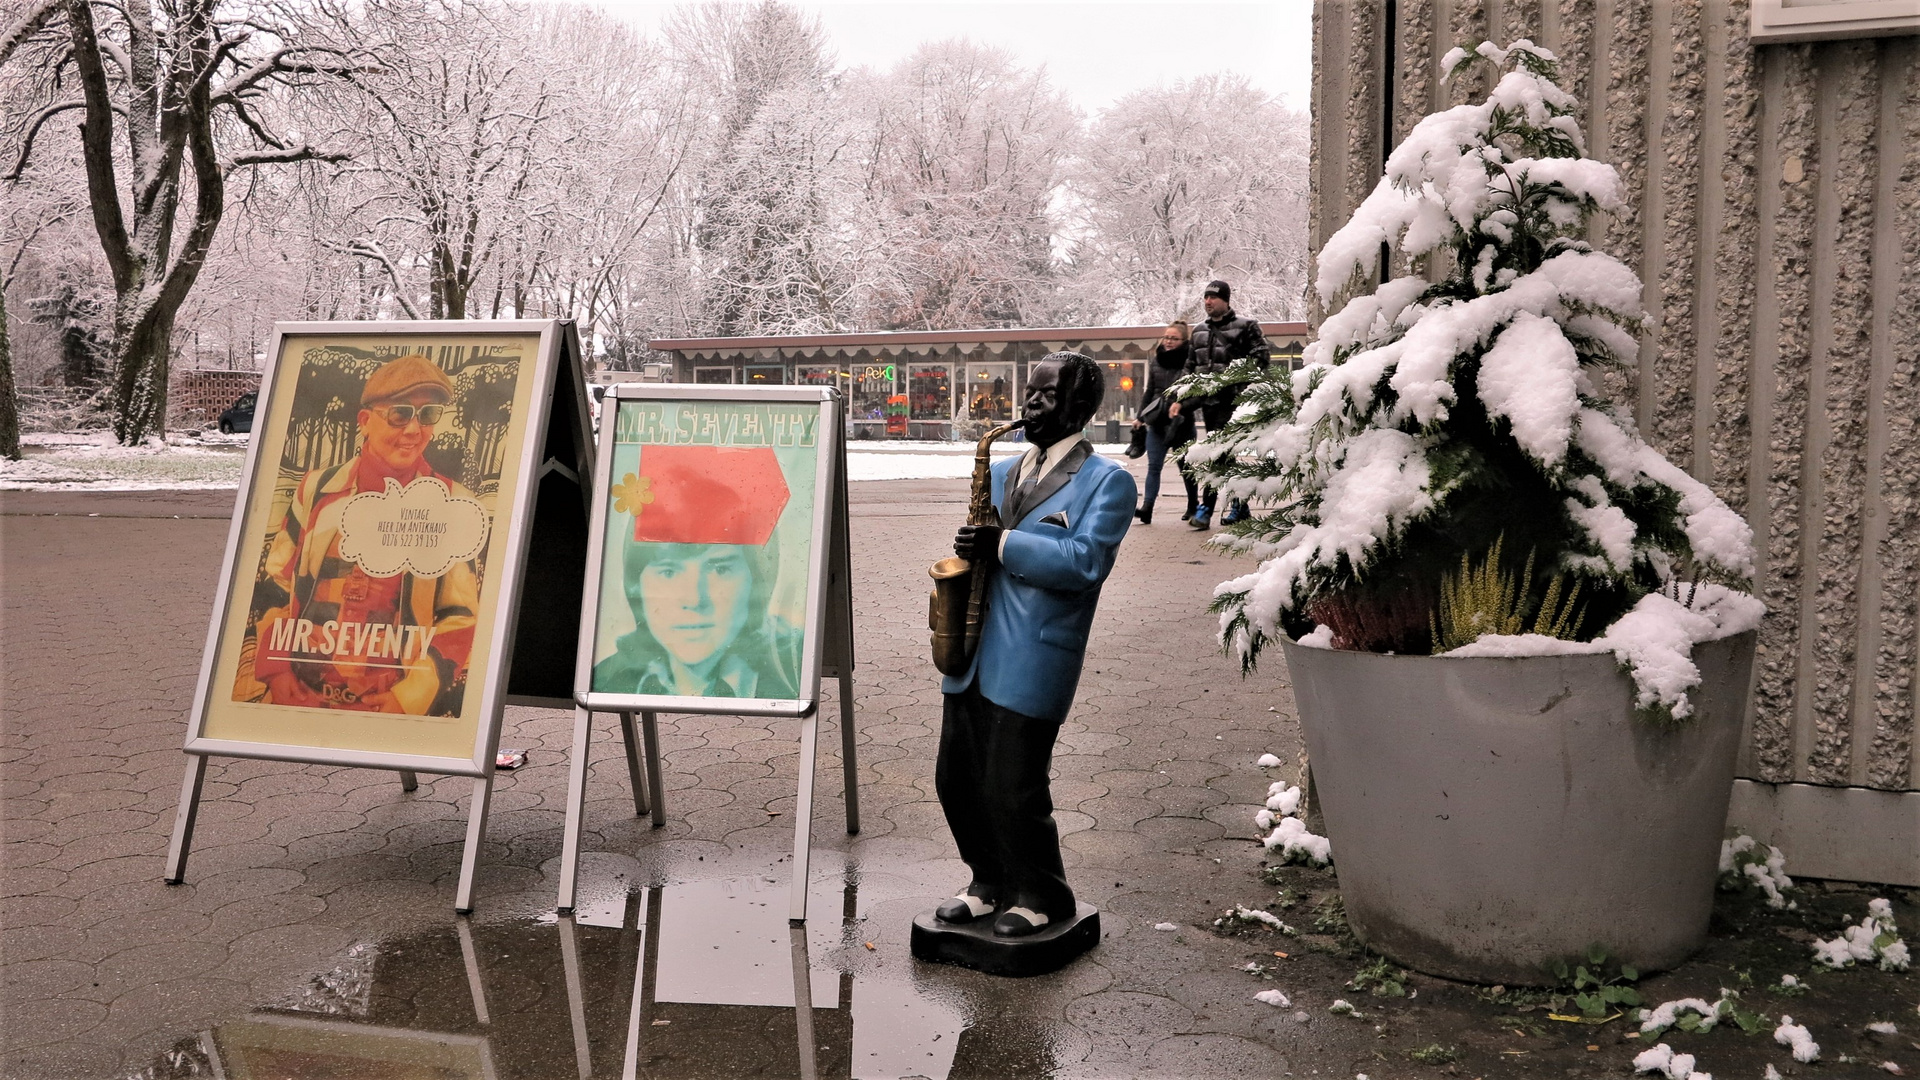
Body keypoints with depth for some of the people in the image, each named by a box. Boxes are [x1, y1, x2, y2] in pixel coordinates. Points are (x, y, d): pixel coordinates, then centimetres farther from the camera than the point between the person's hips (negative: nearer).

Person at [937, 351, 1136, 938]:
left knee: (1012, 789, -3)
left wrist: (1003, 544, -20)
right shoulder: (1003, 471, 18)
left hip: (1032, 662, -7)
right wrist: (971, 549, 3)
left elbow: (1086, 562, -18)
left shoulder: (1107, 481, -4)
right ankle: (990, 883, 30)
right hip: (972, 653, 7)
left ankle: (1041, 896, 19)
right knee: (956, 779, 11)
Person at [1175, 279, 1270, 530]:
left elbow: (1261, 358, -6)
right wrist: (1181, 402, 16)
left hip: (1231, 401, -6)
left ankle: (1206, 507, -9)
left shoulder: (1245, 327, 0)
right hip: (1207, 401, 7)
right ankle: (1238, 505, 20)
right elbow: (1190, 369, 22)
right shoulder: (1199, 331, 19)